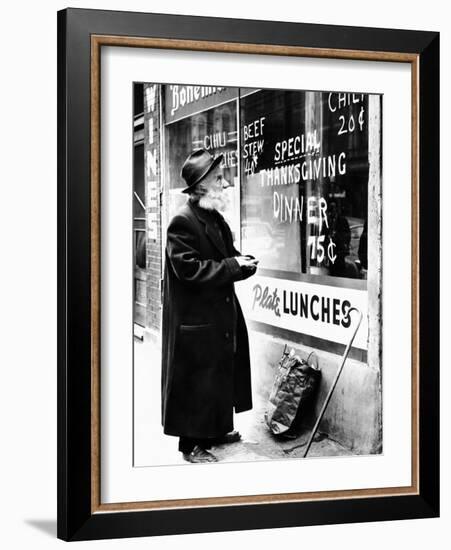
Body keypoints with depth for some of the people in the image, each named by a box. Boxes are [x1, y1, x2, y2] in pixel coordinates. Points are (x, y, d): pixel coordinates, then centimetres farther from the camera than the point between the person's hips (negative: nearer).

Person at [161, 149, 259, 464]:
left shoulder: (217, 219, 11)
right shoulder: (183, 222, -18)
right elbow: (189, 270, -24)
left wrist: (243, 262, -3)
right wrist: (233, 266, -21)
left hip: (221, 316, 9)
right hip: (195, 321, -9)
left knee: (223, 373, 18)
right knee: (195, 379, 0)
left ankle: (217, 428, 34)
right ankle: (192, 443, 11)